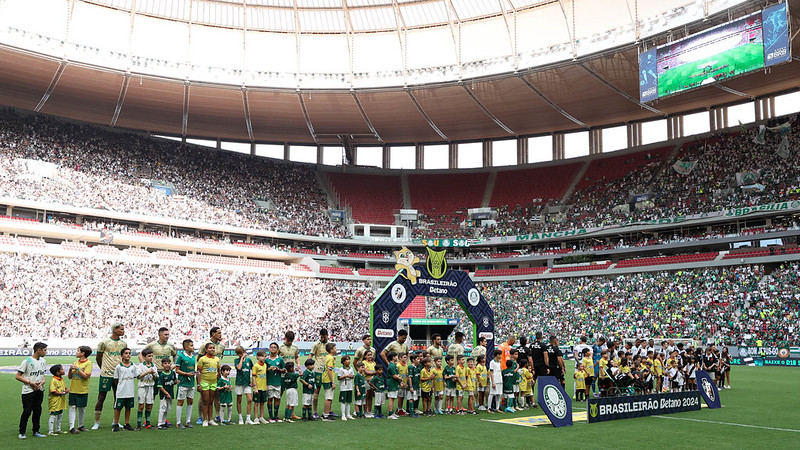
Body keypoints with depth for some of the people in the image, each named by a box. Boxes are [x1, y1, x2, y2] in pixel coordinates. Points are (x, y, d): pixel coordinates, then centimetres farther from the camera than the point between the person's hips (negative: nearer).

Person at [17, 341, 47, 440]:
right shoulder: (27, 361, -11)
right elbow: (18, 376, -10)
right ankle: (22, 432, 9)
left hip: (39, 390, 6)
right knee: (27, 411, -6)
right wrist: (30, 383, -16)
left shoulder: (43, 361, 10)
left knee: (37, 411, 9)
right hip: (28, 391, -6)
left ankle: (35, 431, 18)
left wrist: (42, 382, -2)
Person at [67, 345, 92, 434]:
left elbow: (86, 376, -16)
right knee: (72, 407, -2)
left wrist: (77, 368, -17)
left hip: (83, 390, -3)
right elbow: (69, 377, 10)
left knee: (82, 408, 7)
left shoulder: (88, 363, -6)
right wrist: (70, 369, -7)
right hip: (73, 389, 3)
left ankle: (80, 426, 20)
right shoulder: (75, 363, 7)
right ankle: (72, 427, -2)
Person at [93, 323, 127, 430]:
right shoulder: (104, 342, -5)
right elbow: (98, 358, 2)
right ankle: (96, 422, 9)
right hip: (106, 374, -4)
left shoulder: (123, 343, 9)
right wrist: (104, 369, 2)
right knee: (101, 398, 0)